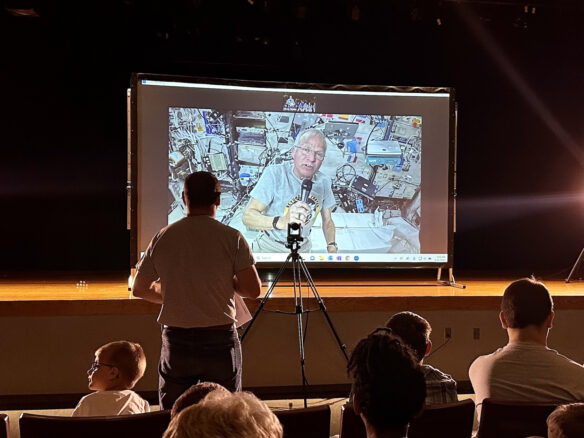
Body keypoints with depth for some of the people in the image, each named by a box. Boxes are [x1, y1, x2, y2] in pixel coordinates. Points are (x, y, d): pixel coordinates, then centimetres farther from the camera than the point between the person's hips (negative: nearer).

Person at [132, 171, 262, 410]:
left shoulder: (163, 238, -1)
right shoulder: (232, 238, -8)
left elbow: (139, 289, 8)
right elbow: (254, 289, -10)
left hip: (176, 340, 2)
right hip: (220, 340, -2)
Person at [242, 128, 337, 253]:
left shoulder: (324, 182, -5)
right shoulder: (274, 174, -20)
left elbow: (327, 221, 10)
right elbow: (247, 216, -28)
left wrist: (332, 248, -7)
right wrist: (281, 222, -45)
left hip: (303, 247, 6)